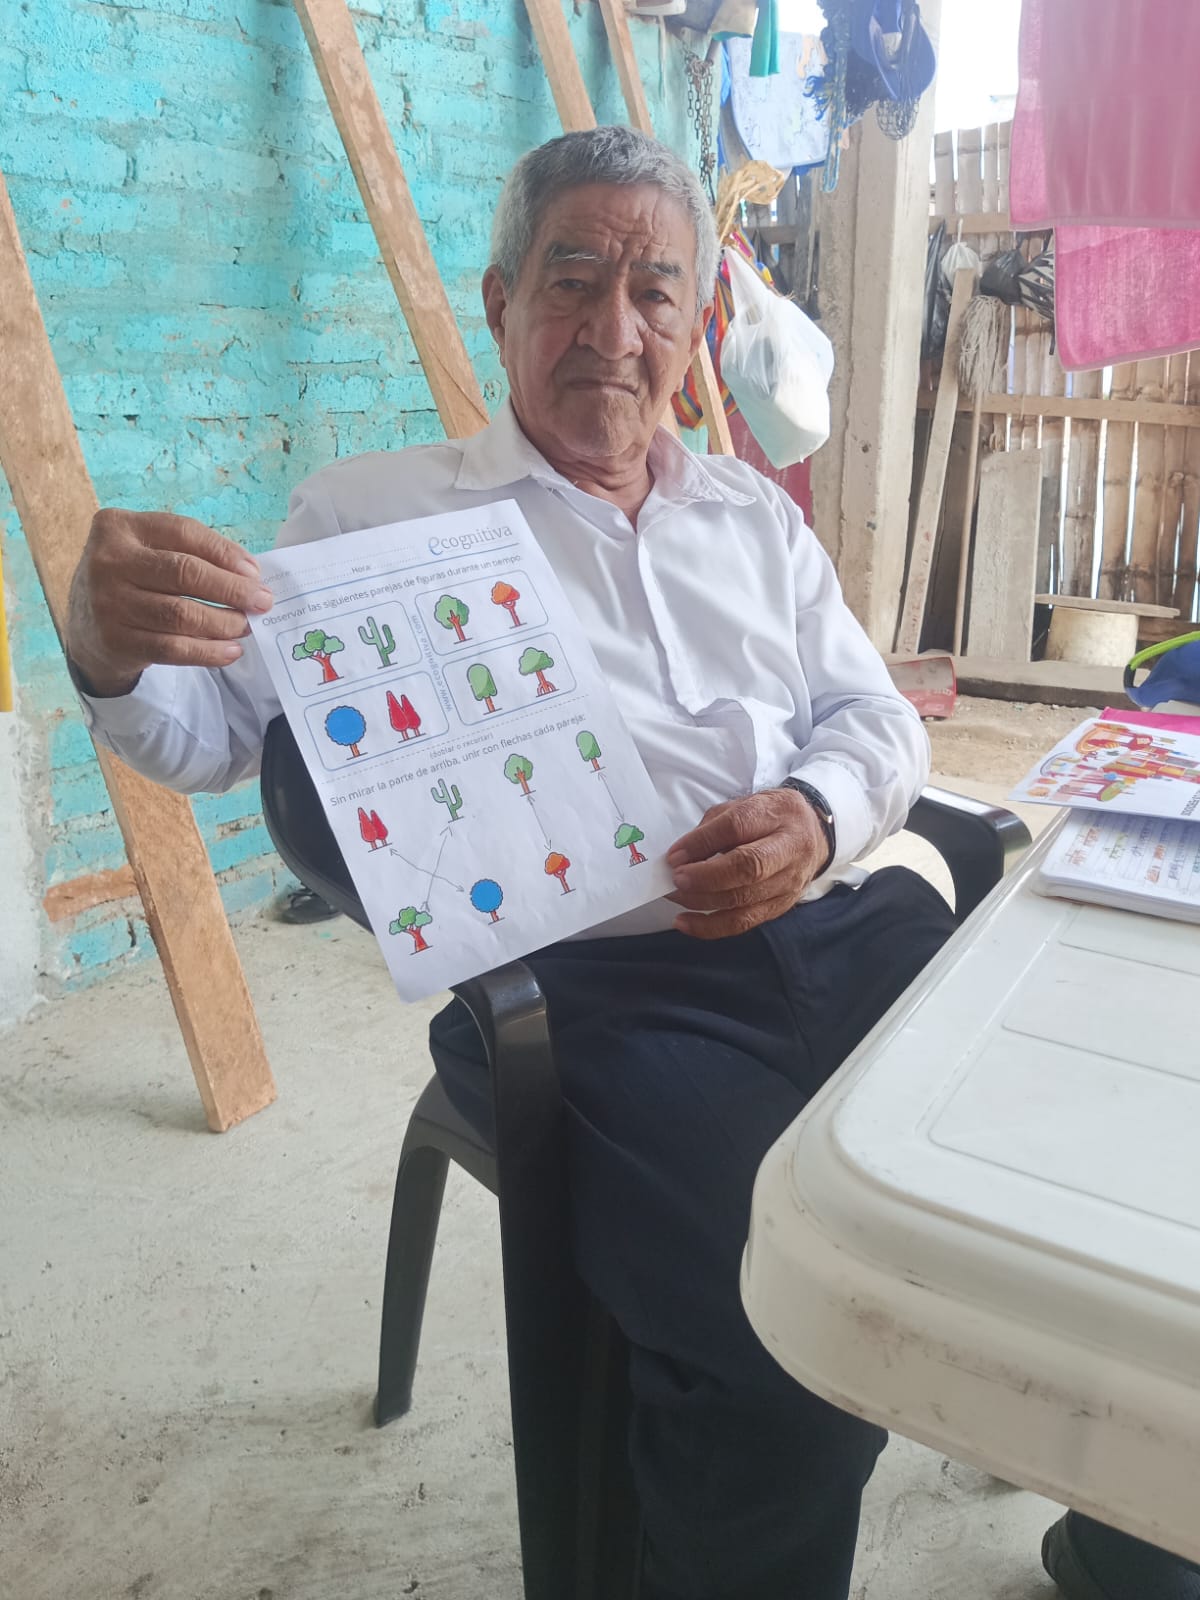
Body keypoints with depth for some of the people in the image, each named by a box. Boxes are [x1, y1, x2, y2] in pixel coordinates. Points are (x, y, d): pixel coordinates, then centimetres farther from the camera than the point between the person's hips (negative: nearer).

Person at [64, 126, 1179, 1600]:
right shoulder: (379, 513, 9)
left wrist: (819, 816, -6)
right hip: (598, 985, -4)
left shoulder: (758, 517, 22)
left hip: (842, 928, 5)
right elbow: (211, 730, 4)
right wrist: (113, 654, -20)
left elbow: (878, 720, 17)